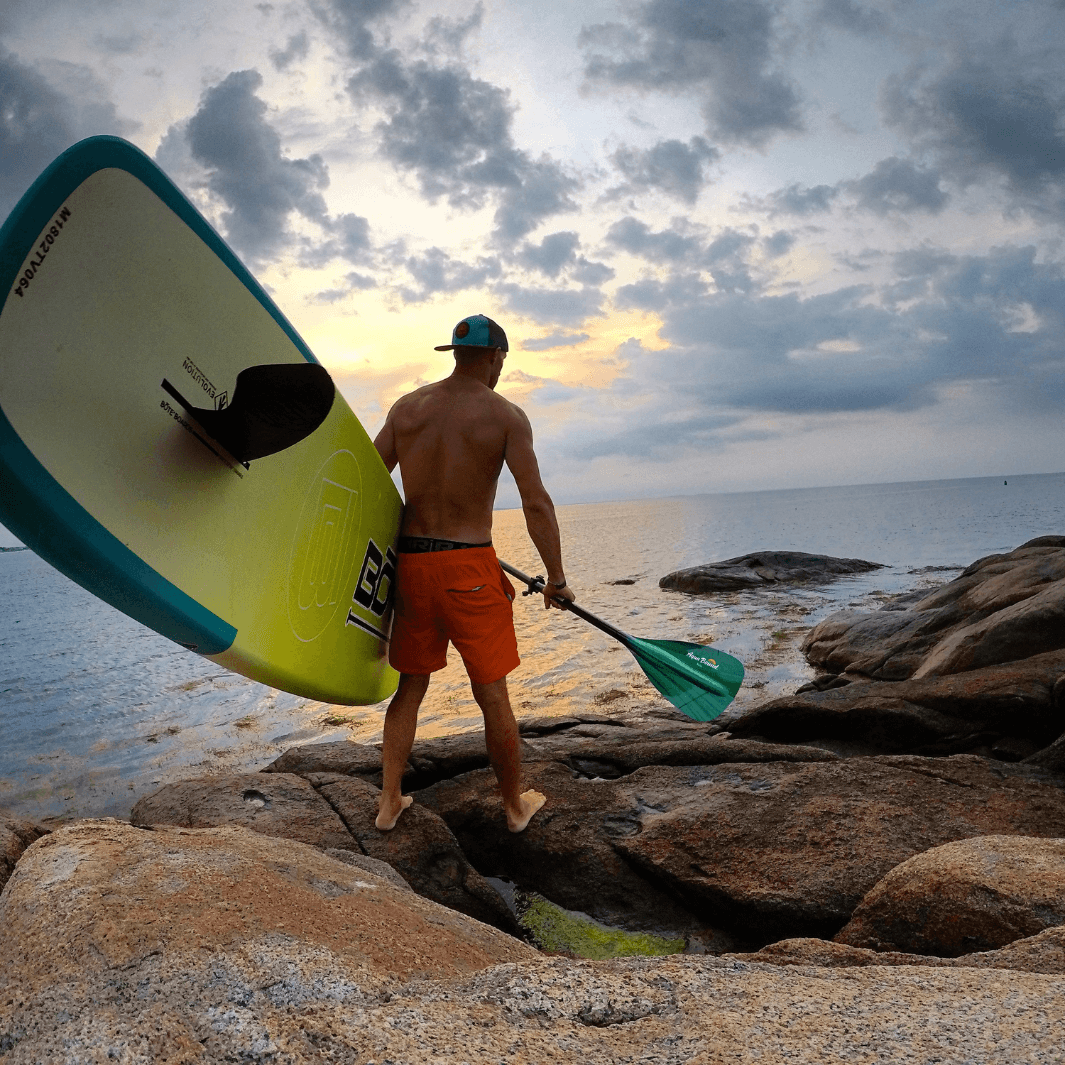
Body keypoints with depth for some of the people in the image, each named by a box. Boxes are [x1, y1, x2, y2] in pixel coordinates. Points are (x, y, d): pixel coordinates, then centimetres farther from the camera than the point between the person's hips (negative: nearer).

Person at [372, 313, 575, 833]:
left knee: (410, 687, 19)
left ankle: (389, 802, 25)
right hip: (470, 569, -4)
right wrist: (556, 579, -3)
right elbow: (537, 504, -12)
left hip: (411, 563, 4)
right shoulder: (506, 416, -6)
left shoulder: (406, 407, 6)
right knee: (493, 695, 10)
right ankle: (515, 805, 27)